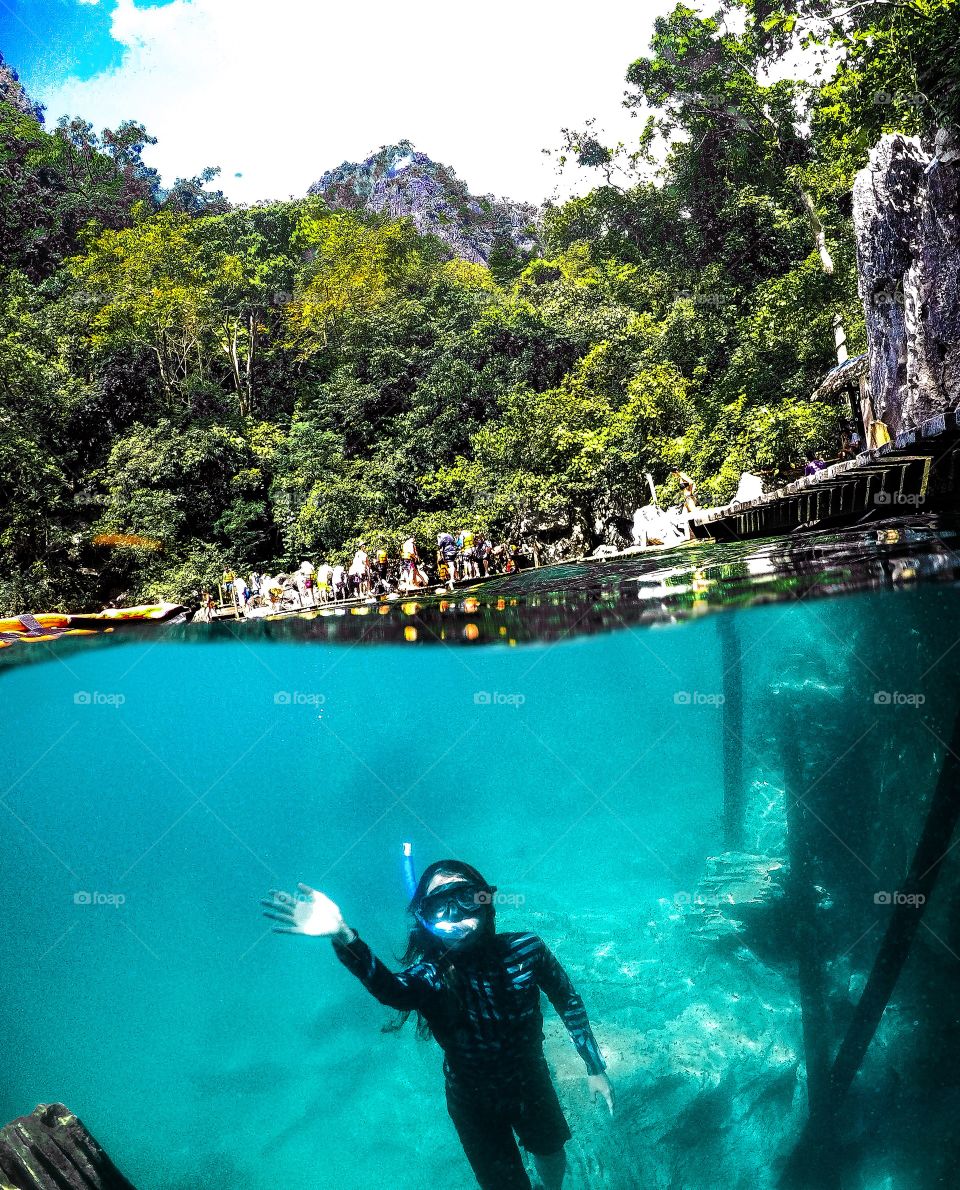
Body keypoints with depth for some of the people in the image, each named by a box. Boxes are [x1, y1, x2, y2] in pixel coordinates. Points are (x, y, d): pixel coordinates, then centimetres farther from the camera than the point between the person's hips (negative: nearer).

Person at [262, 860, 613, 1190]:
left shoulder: (526, 951, -25)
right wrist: (343, 937, -73)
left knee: (551, 1156, 27)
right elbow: (389, 989, -54)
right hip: (474, 1101, -2)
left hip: (531, 1081, 3)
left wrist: (594, 1067, 0)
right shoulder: (428, 977, -31)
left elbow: (568, 1001, -7)